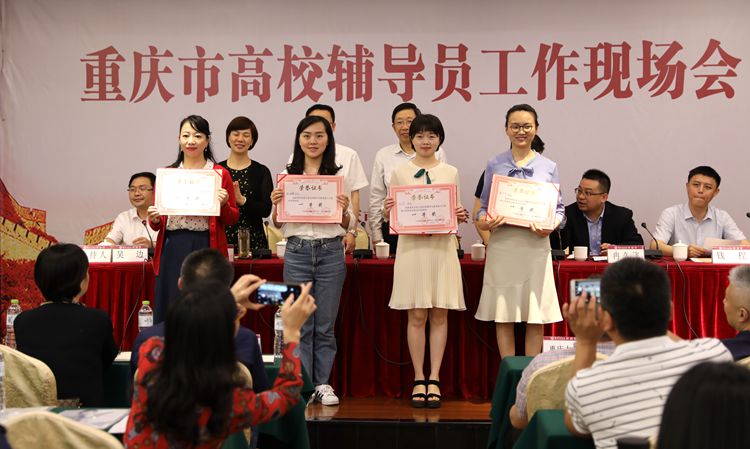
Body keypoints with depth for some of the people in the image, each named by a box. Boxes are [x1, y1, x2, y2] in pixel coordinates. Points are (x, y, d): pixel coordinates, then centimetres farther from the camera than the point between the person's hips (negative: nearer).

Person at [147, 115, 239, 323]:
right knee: (169, 312, 1)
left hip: (206, 249, -2)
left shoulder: (220, 174, 5)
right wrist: (154, 219, -4)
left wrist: (223, 204, -10)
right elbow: (157, 224, 17)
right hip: (172, 250, 2)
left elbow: (233, 219, 8)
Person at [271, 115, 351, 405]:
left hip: (330, 253, 0)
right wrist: (275, 204, -8)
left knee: (325, 324, 5)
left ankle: (323, 383, 15)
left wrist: (344, 210, -11)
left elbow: (348, 226, 10)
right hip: (297, 252, 0)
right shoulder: (286, 175, 7)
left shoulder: (340, 176, 6)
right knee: (300, 324, 2)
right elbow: (277, 223, 12)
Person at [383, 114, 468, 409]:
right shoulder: (400, 173, 6)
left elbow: (457, 211, 13)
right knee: (416, 316, 0)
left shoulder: (450, 172, 9)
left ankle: (434, 379, 8)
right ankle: (419, 379, 8)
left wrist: (461, 216, -8)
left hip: (442, 248, 1)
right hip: (412, 248, -1)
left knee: (440, 316, 1)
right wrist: (388, 211, -12)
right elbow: (391, 216, 9)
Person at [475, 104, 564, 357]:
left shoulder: (548, 167, 9)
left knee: (536, 315, 1)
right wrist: (484, 222, -11)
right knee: (503, 315, 1)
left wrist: (551, 227, -11)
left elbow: (558, 208, 9)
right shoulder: (494, 165, 8)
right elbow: (484, 206, 10)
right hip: (502, 244, 0)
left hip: (535, 244, 0)